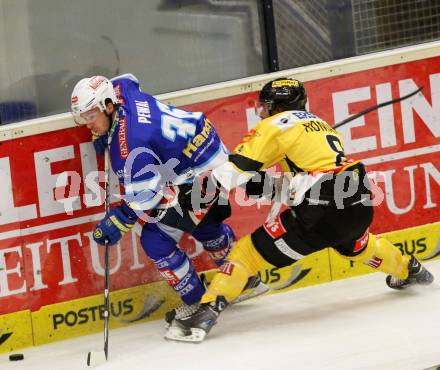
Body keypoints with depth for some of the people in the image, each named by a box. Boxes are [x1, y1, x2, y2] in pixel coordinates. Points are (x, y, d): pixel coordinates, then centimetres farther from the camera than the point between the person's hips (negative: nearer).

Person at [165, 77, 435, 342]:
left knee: (249, 251, -1)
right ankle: (408, 271, 58)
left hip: (321, 214, -7)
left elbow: (237, 169, -3)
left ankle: (207, 313, -13)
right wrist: (279, 188, 19)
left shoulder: (276, 125, 5)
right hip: (360, 205, 7)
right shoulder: (321, 125, 27)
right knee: (355, 245, 41)